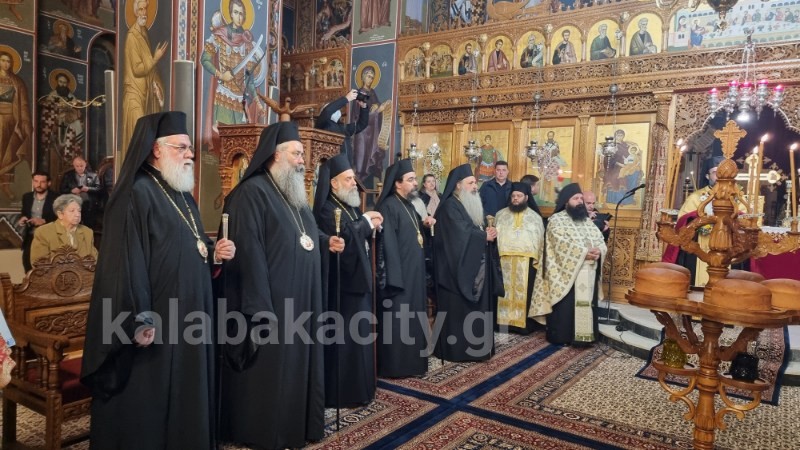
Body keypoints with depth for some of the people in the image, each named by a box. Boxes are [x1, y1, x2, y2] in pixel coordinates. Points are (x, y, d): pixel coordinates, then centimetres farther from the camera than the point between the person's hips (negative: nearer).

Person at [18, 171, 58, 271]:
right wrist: (22, 219, -1)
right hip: (30, 238, 5)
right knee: (29, 270, 7)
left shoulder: (56, 198, -6)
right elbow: (24, 214, 20)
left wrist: (44, 221, -19)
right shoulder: (27, 197, 11)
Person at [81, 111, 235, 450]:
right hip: (154, 324, -9)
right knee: (147, 403, 4)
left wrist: (214, 254, 1)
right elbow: (125, 264, -20)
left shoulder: (183, 196, 14)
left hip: (187, 318, 9)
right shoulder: (136, 194, -14)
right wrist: (139, 322, -24)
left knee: (185, 397, 17)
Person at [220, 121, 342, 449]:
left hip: (301, 300, 9)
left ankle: (297, 423, 33)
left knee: (297, 364, 17)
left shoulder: (294, 193, 14)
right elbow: (249, 252, -20)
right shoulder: (251, 193, -14)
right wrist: (261, 309, -23)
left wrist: (326, 242, 4)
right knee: (270, 370, 3)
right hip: (271, 301, -9)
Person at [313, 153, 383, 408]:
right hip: (342, 283, -10)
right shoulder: (326, 209, -14)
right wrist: (366, 221, -13)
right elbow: (345, 236, -28)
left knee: (359, 336, 16)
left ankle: (358, 388, 28)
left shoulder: (351, 206, 15)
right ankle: (340, 393, 9)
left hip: (358, 279, 10)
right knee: (344, 338, -3)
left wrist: (371, 225, -3)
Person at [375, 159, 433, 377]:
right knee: (397, 319, -2)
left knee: (413, 317, 15)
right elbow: (388, 244, -20)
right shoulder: (389, 206, -14)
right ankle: (395, 365, 7)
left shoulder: (409, 205, 14)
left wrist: (424, 225, 5)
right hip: (399, 272, -10)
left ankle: (411, 361, 26)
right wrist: (395, 277, -24)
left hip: (414, 272, 10)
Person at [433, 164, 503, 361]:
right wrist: (485, 235, -10)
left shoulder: (473, 204, 17)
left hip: (476, 266, 9)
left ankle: (476, 346, 19)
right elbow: (462, 234, -22)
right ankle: (457, 349, 4)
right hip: (460, 268, -9)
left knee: (476, 308, 11)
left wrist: (489, 232, -9)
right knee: (459, 309, -4)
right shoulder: (450, 207, -12)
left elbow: (481, 229, 14)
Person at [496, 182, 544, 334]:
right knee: (505, 291, 1)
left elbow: (541, 240, 10)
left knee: (524, 292, 1)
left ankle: (523, 323, 8)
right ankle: (503, 321, 7)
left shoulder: (535, 217, 12)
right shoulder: (501, 215, 11)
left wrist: (537, 260, -1)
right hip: (504, 260, 0)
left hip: (527, 261, 0)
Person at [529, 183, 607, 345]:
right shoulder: (556, 220, -3)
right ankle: (560, 337, 7)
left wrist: (598, 251, -11)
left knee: (586, 305, 8)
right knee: (564, 308, -3)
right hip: (566, 273, -6)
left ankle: (583, 335, 17)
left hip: (588, 273, 6)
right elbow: (562, 244, -16)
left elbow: (600, 240, 11)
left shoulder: (587, 221, 18)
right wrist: (584, 252, -20)